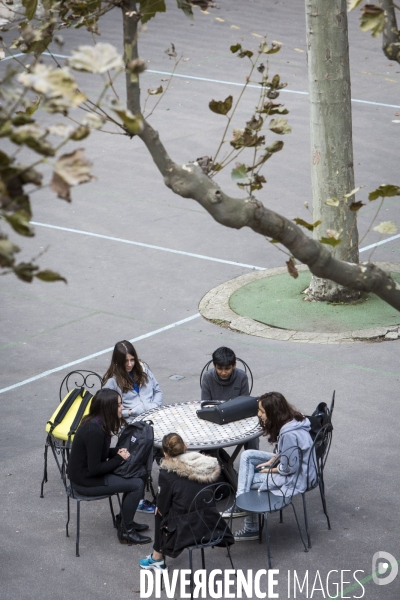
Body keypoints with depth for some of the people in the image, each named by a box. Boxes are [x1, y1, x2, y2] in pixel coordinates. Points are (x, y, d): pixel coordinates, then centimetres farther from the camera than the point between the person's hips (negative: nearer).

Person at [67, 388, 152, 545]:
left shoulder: (96, 422, 2)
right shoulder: (94, 430, -28)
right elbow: (95, 469, -25)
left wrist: (117, 452, -1)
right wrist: (119, 458, -12)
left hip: (84, 472, 9)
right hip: (85, 482, -9)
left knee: (135, 475, 10)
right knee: (137, 484, -9)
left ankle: (125, 520, 22)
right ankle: (126, 531, 3)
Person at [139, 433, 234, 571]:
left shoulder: (167, 473, -16)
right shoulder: (209, 465, -2)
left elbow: (162, 508, -7)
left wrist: (159, 508, 17)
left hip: (186, 532, -5)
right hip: (212, 527, 5)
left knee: (159, 513, 26)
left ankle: (157, 558, 33)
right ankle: (157, 557, 40)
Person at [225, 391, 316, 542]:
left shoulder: (289, 435, -33)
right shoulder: (291, 420, -4)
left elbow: (287, 468, -24)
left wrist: (269, 470, -8)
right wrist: (272, 461, -2)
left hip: (297, 477, -10)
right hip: (290, 462, 10)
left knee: (249, 481, -1)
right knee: (247, 455, 3)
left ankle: (251, 529, 11)